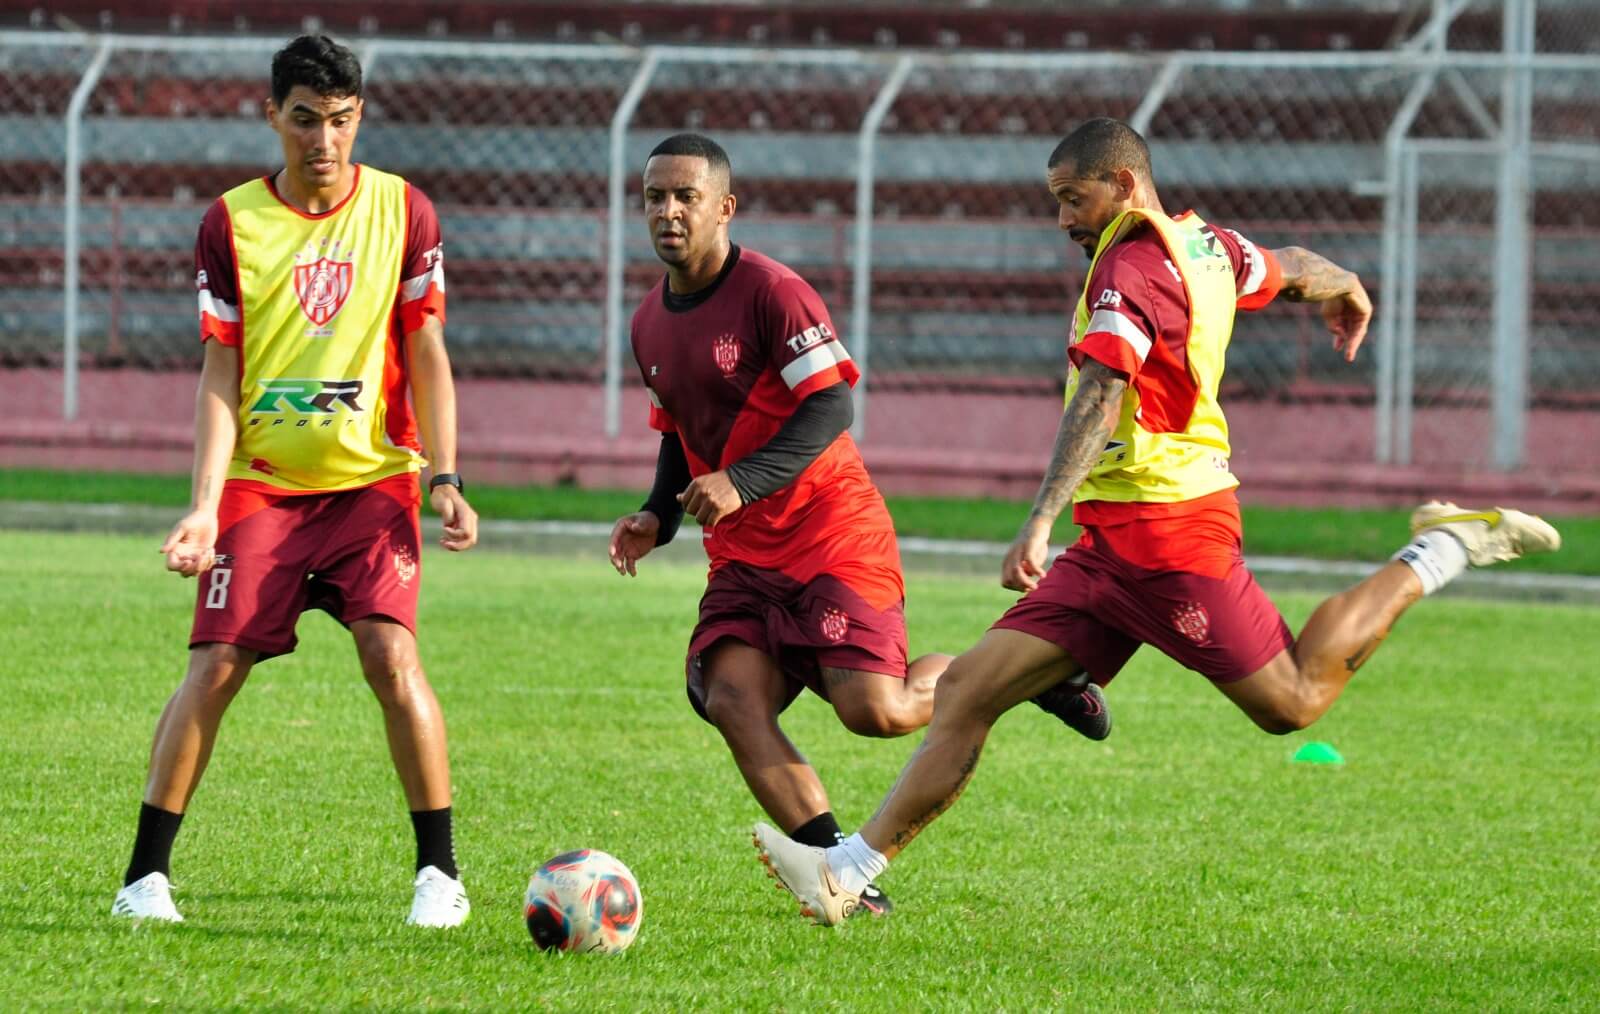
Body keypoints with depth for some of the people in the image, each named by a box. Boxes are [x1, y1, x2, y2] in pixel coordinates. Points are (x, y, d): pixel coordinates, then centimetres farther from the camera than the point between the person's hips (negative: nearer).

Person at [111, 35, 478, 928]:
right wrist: (204, 507, -11)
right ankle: (147, 876, 0)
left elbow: (427, 357, 3)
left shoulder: (402, 210, 0)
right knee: (215, 668, -8)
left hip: (373, 477, 0)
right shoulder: (231, 224, -1)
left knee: (391, 653, -17)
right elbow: (220, 375, -2)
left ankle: (441, 872, -7)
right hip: (260, 481, 0)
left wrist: (446, 480, -7)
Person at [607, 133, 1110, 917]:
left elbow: (830, 406, -19)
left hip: (832, 536, -6)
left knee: (875, 710, -17)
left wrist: (742, 483, -30)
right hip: (743, 554, 6)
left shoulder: (771, 291, -13)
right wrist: (657, 518, 7)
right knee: (730, 699, -17)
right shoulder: (650, 324, 11)